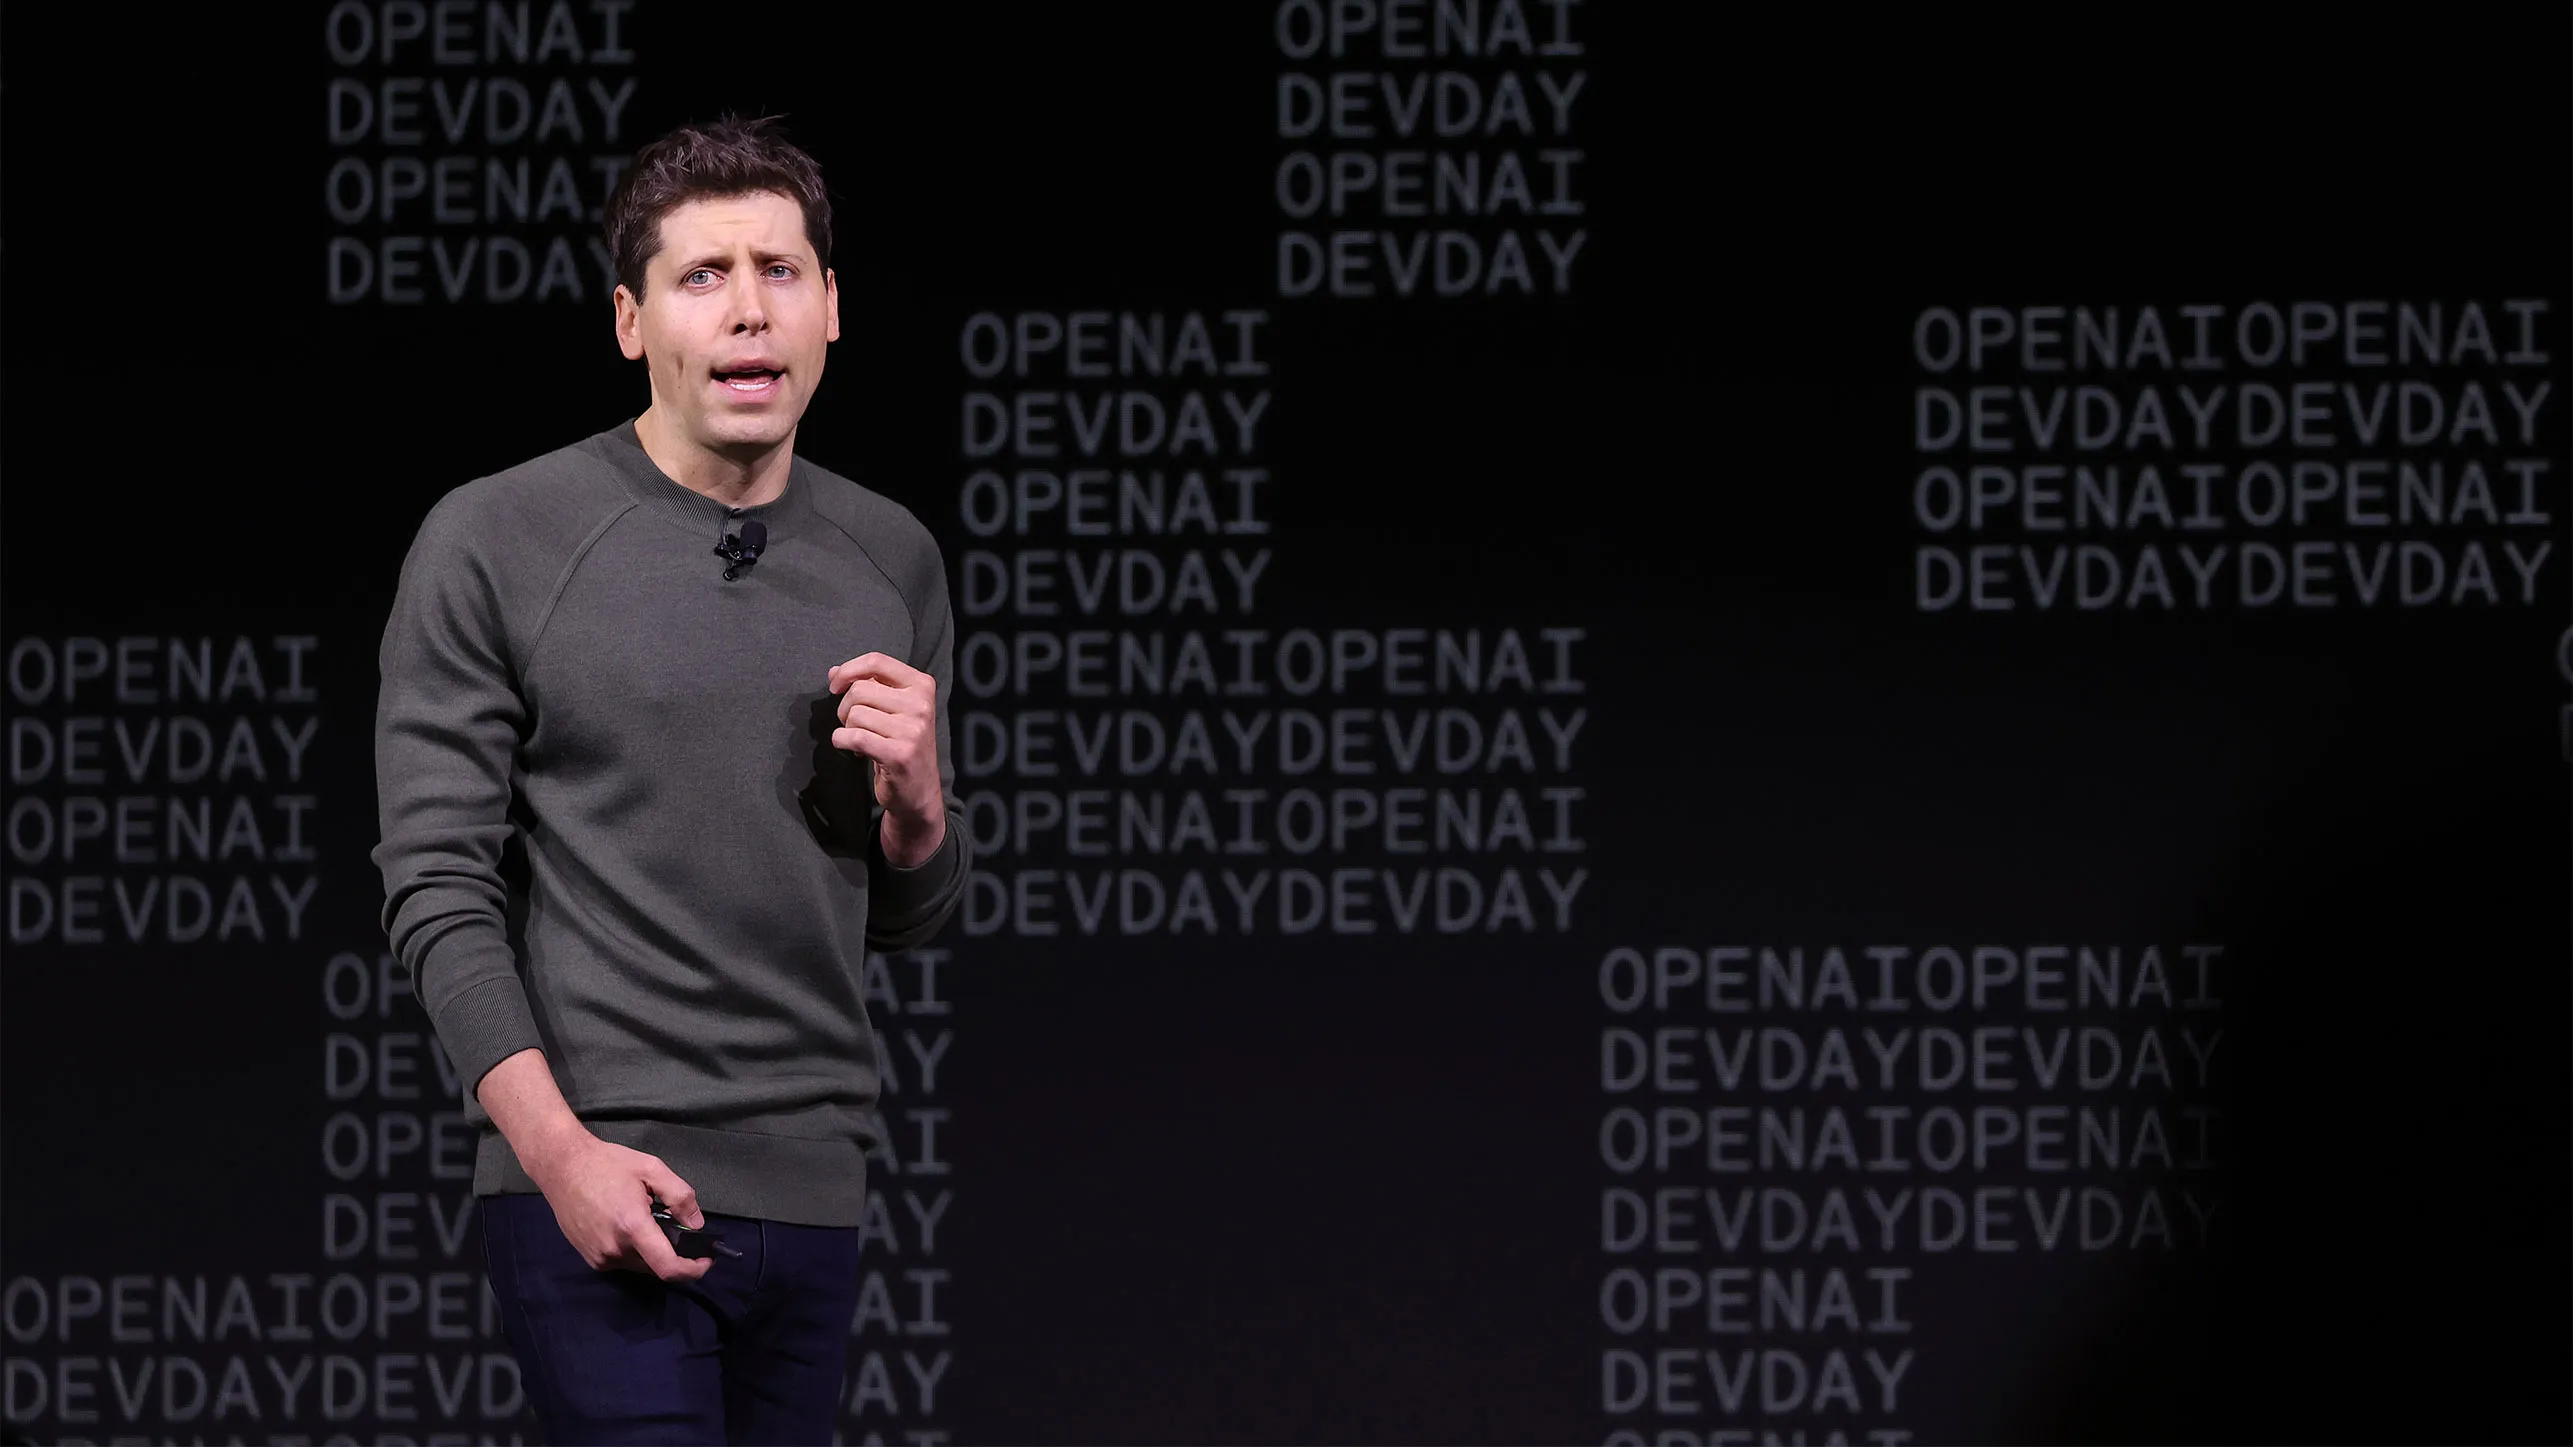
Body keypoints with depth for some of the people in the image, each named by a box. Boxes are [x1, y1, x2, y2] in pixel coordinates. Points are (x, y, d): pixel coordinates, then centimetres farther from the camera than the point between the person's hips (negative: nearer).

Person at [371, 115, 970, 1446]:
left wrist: (916, 799, -4)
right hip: (596, 1193, -5)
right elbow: (436, 886, -6)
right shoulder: (494, 541, -2)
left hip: (813, 1193, 5)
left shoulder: (890, 560, 12)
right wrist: (563, 1153, -16)